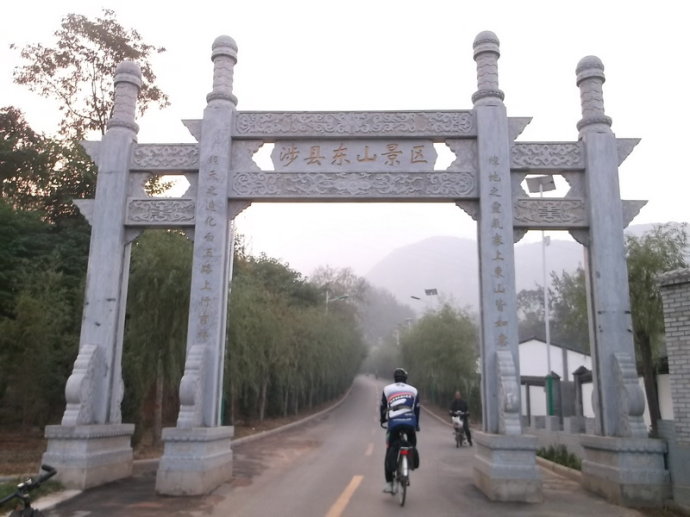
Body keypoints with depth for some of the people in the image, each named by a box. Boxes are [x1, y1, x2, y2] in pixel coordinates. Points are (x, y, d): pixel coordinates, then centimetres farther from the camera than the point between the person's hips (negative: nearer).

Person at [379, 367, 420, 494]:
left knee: (390, 453, 6)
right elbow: (416, 409, 19)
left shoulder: (387, 389, 15)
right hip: (410, 423, 1)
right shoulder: (413, 390, 17)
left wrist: (382, 420, 39)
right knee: (412, 445, 24)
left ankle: (389, 483, -1)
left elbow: (383, 407, 20)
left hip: (394, 423, -1)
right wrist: (417, 424, 33)